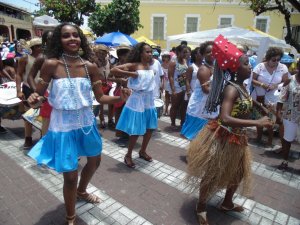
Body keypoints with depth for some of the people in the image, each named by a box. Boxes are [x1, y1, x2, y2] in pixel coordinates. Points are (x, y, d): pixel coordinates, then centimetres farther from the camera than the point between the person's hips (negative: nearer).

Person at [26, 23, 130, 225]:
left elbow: (100, 97, -1)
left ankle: (81, 192, 56)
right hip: (63, 126, -4)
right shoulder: (51, 64, -13)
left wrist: (119, 98, -18)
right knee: (70, 175, 4)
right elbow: (39, 94, -6)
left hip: (87, 122, 5)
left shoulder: (90, 66, -5)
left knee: (95, 160, 23)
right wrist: (35, 100, -28)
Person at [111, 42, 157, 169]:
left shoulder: (150, 65, 7)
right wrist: (130, 74, -20)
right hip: (137, 100, -7)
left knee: (150, 128, 15)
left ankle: (142, 151, 36)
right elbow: (113, 70, -19)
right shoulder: (133, 65, -12)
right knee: (136, 131, 0)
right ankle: (128, 155, 21)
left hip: (149, 100, 7)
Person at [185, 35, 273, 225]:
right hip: (222, 137, -9)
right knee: (213, 174, 8)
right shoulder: (231, 88, -24)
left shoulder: (241, 86, 4)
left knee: (238, 172, 24)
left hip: (237, 138, 10)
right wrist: (257, 123, -35)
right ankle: (201, 208, 32)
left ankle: (227, 203, 48)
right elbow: (226, 119, -37)